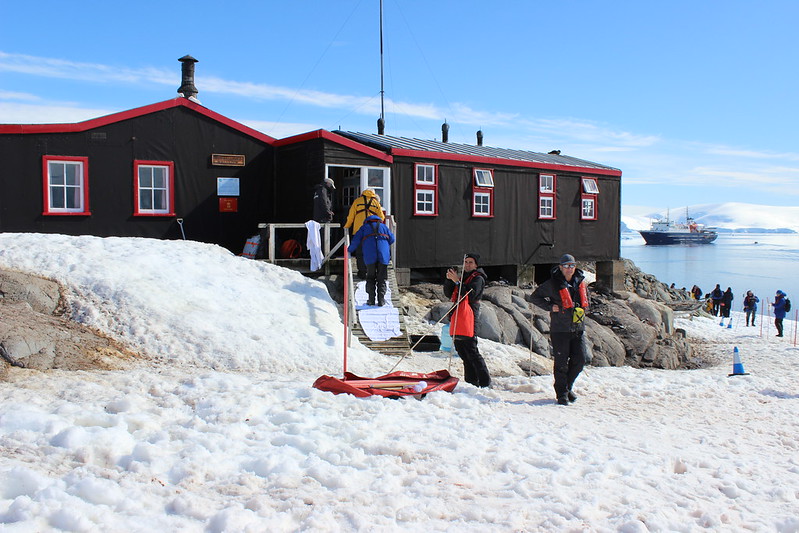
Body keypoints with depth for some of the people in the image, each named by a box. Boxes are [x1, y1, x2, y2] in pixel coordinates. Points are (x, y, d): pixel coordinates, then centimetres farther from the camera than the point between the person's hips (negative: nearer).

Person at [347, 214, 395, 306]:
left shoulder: (364, 227, 19)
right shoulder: (383, 226, 24)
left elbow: (356, 241, 9)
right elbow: (392, 239, 21)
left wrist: (349, 250, 25)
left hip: (370, 257, -1)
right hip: (383, 256, 1)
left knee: (370, 278, 9)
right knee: (381, 279, 7)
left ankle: (371, 299, 3)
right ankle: (381, 300, 1)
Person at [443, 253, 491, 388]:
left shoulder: (478, 278, -1)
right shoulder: (463, 277, 22)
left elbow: (470, 295, -16)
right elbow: (449, 294, 15)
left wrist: (457, 281, -17)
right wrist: (449, 280, -1)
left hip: (468, 318, -8)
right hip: (457, 318, 8)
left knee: (471, 352, -11)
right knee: (462, 352, 11)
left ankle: (485, 382, -7)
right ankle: (470, 381, 18)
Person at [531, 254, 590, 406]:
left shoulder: (580, 282, 8)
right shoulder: (552, 284, -6)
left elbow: (585, 298, 27)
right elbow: (535, 297, 3)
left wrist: (582, 310, 8)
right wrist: (550, 307, -9)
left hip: (577, 329, 5)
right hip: (559, 329, -5)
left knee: (580, 359, 3)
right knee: (561, 362, -1)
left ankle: (568, 386, 25)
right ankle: (562, 393, 12)